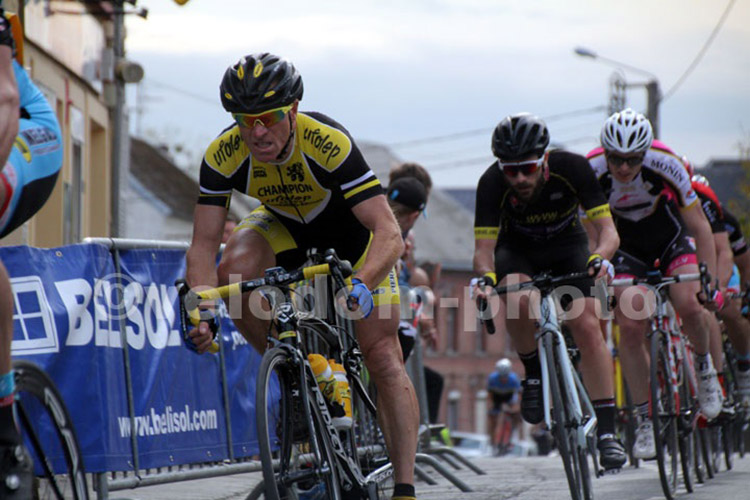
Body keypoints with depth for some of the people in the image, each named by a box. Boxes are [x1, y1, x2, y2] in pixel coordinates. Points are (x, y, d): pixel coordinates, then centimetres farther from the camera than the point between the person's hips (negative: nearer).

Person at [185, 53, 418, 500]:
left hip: (350, 225, -3)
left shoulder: (329, 143, -38)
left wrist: (362, 285, -59)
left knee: (382, 356, -12)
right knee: (235, 272, -30)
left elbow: (389, 233, -41)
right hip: (286, 224, 3)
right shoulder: (223, 156, -29)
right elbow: (204, 245, -26)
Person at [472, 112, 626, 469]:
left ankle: (607, 431, -11)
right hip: (517, 251, 0)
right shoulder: (492, 183, -30)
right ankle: (534, 374, -7)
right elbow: (483, 247, -29)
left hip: (567, 246, 1)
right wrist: (485, 276, -52)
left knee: (587, 326, -17)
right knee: (518, 302, -34)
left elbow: (608, 230, -30)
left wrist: (600, 257, -51)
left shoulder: (571, 168, -30)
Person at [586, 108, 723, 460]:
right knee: (630, 327, -17)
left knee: (688, 304, -26)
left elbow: (699, 225, -22)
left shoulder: (664, 164, -30)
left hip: (672, 238, -1)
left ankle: (703, 366, 7)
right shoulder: (591, 173, -29)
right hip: (628, 250, 1)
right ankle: (646, 421, -7)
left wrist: (709, 280, -28)